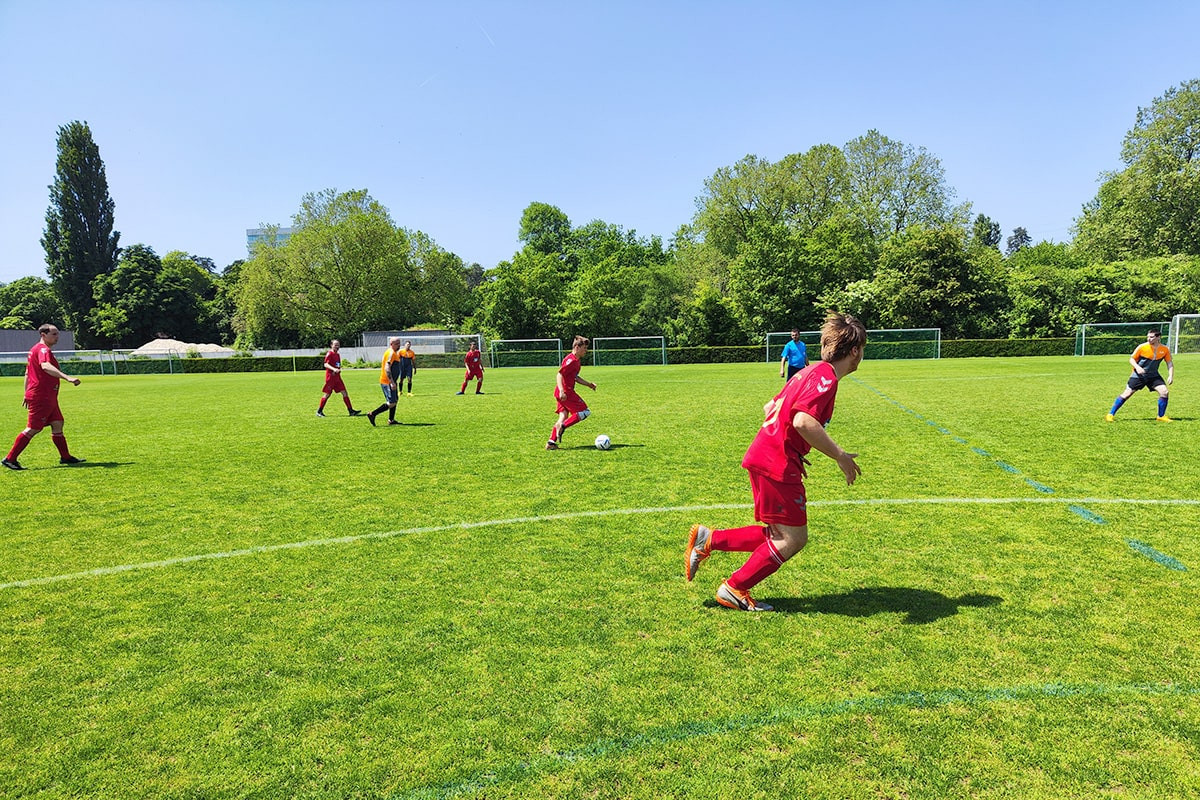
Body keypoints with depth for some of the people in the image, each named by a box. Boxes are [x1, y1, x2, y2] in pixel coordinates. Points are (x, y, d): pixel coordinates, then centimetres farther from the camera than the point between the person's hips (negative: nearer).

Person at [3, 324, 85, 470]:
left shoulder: (35, 349, 19)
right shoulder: (43, 349, -13)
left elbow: (27, 373, 24)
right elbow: (45, 366, -35)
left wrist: (27, 394, 28)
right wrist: (67, 378, -46)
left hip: (48, 397, 10)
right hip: (41, 397, -10)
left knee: (57, 423, 10)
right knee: (33, 429, -6)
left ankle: (65, 457, 14)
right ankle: (10, 458, 1)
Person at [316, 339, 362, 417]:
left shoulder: (338, 354, 15)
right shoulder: (329, 354, -8)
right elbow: (326, 364, -20)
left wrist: (339, 369, 5)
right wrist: (334, 369, -34)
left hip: (337, 377, 7)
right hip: (330, 377, -7)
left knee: (344, 392, 1)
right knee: (327, 394, -2)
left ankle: (351, 410, 0)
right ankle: (319, 411, 11)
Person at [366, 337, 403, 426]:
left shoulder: (393, 352, 17)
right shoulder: (391, 353, -15)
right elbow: (387, 368, -24)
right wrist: (392, 382, -28)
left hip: (389, 382, 11)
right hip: (387, 382, -11)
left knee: (395, 400, 16)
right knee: (391, 403, -11)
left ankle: (391, 420, 20)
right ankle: (372, 415, -6)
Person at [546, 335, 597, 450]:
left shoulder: (577, 360, 18)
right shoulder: (571, 360, -14)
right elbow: (560, 375, -21)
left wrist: (589, 384, 24)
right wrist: (562, 391, -30)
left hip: (563, 392, 10)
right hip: (566, 392, -10)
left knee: (564, 416, 8)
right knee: (584, 412, -7)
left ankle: (551, 443, 4)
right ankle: (562, 426, -11)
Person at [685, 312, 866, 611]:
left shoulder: (812, 371, 17)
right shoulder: (826, 376, -13)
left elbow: (770, 407, 23)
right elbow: (803, 421, -28)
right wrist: (840, 456, -18)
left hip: (764, 456, 10)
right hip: (777, 464, -10)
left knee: (781, 535, 15)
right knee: (793, 539, 0)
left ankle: (707, 540, 14)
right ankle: (733, 590, 10)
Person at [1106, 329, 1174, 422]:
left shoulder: (1164, 349, -6)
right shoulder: (1142, 347, -14)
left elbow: (1170, 363, 3)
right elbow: (1132, 359, -4)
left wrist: (1171, 376, -8)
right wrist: (1137, 367, -22)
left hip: (1153, 375, 3)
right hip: (1139, 375, -3)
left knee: (1164, 391, -12)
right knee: (1127, 394, -6)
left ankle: (1161, 416, 6)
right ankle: (1110, 414, 0)